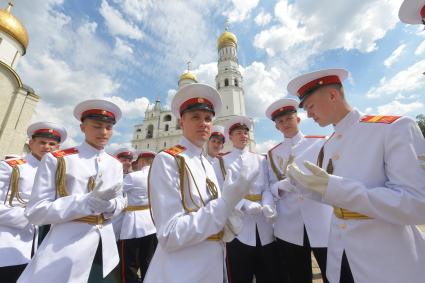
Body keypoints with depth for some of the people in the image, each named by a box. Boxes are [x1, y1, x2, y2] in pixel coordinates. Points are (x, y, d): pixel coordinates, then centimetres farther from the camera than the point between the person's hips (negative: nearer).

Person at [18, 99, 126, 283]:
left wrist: (110, 206, -14)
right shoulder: (55, 160, -8)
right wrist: (89, 201, -25)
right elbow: (35, 212, -11)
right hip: (65, 247, -4)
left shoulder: (116, 165, 5)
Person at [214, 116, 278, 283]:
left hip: (264, 228, 3)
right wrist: (245, 205, -22)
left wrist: (268, 206, -17)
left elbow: (267, 188, 3)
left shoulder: (261, 160, 11)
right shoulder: (221, 162, 2)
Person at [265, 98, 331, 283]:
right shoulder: (273, 154, 8)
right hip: (289, 228, 2)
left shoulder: (319, 142, 3)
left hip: (323, 224, -1)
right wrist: (282, 185, -16)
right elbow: (271, 187, 5)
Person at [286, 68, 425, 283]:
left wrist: (333, 187, -31)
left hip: (390, 265, -6)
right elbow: (334, 195, 10)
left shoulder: (395, 128, -14)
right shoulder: (327, 146, 4)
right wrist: (305, 185, -5)